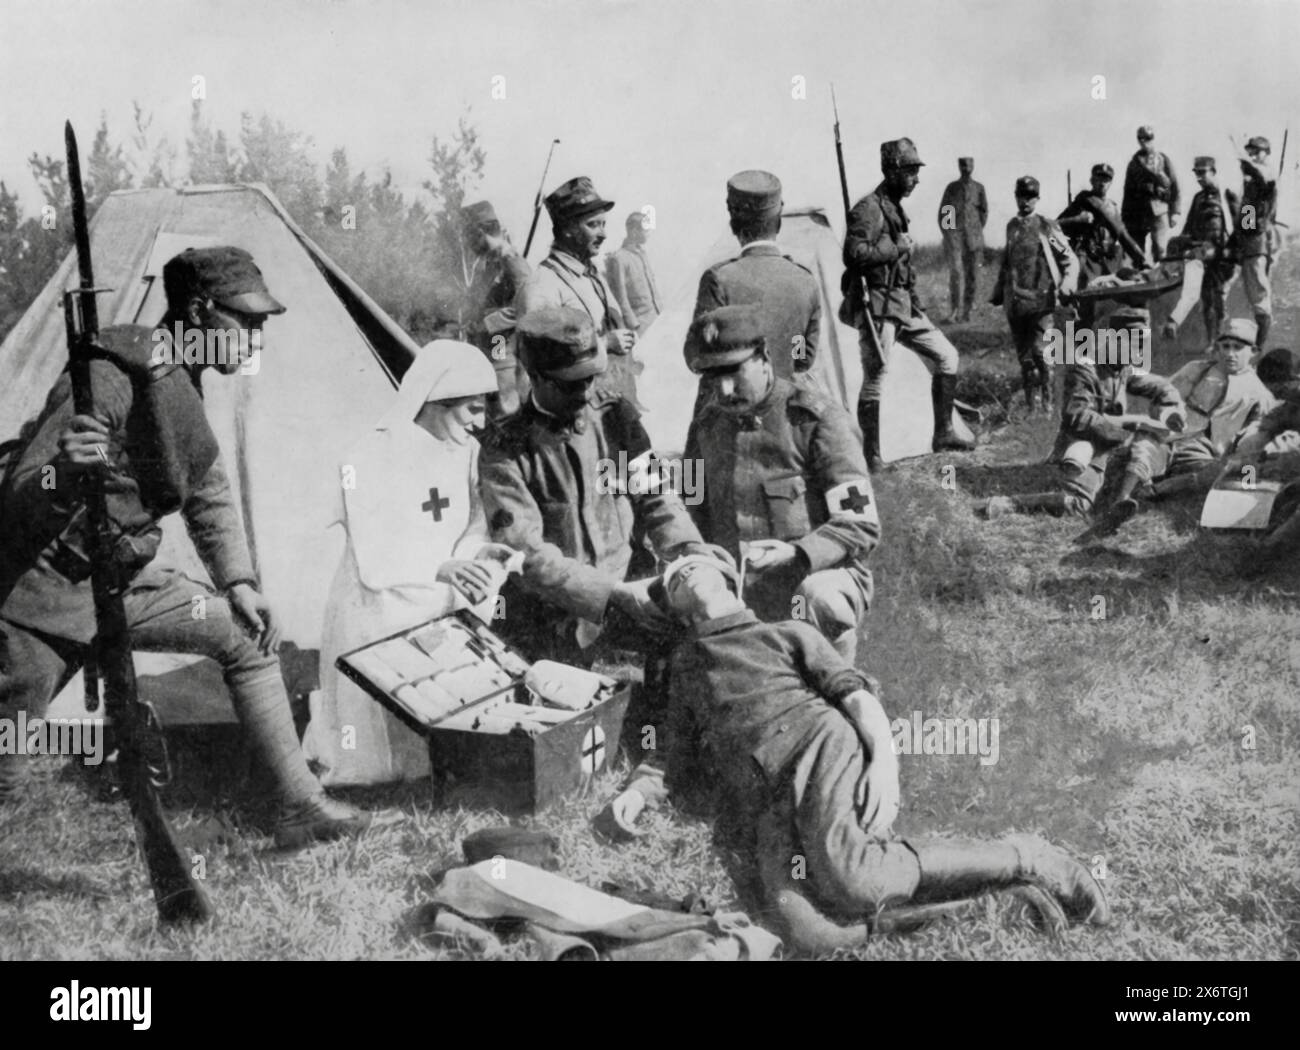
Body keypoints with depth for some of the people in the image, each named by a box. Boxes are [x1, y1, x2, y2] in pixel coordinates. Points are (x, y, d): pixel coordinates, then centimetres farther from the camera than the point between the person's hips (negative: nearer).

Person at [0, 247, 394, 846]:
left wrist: (239, 584, 5)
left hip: (120, 583, 8)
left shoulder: (182, 386, 4)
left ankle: (302, 806, 10)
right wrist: (63, 476, -48)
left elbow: (210, 493, 15)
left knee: (244, 633, 4)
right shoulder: (109, 381, -24)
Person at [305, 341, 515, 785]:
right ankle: (325, 714, 16)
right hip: (378, 619, -6)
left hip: (443, 611, 6)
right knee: (375, 764, -6)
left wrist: (477, 557, -16)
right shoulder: (370, 460, -18)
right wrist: (441, 569, -37)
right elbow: (373, 564, -22)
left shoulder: (466, 451, 2)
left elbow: (473, 530, 7)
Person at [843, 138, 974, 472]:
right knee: (874, 378, -6)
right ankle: (870, 455, 2)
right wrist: (897, 247, -17)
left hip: (904, 304, 10)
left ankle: (943, 434, 16)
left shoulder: (895, 208, 16)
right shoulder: (869, 209, -14)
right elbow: (854, 254, -26)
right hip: (878, 305, -10)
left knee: (945, 356, 9)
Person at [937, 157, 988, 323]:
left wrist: (977, 231, 8)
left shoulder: (979, 188, 6)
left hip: (973, 236, 2)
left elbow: (984, 211, 14)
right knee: (955, 271, -15)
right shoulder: (951, 187, 4)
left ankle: (967, 310, 10)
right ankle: (955, 310, -10)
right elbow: (942, 213, 8)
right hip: (954, 233, -2)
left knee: (972, 275, 2)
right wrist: (946, 233, 1)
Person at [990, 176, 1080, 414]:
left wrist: (1067, 284, -17)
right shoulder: (1012, 227, 13)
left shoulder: (1046, 227, -2)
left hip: (1042, 301, -5)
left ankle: (1047, 401, -6)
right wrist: (999, 292, 25)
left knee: (1041, 351, -15)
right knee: (1024, 355, 9)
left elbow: (1070, 260, -1)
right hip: (1015, 302, 5)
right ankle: (1031, 402, 18)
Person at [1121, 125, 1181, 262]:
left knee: (1160, 249, -14)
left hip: (1159, 210, -2)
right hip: (1138, 212, 2)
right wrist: (1125, 216, 10)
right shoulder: (1134, 162, 13)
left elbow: (1174, 186, 5)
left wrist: (1175, 212, -2)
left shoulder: (1164, 160, 7)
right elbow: (1128, 190, 14)